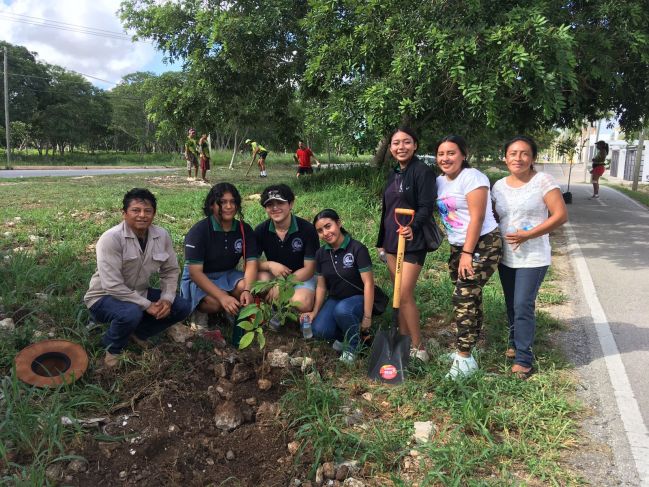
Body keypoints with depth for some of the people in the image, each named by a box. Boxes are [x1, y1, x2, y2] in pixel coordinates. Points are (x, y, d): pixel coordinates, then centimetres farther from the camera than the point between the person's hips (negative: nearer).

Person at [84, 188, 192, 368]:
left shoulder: (162, 236, -9)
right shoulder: (111, 238, -25)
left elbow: (171, 271, 0)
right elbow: (113, 285, -29)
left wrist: (166, 299, -17)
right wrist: (147, 305, -28)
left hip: (140, 293, 6)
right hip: (105, 297, -6)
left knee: (182, 307, -9)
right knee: (131, 313, -37)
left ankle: (137, 333, 12)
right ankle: (112, 347, -3)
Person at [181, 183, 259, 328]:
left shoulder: (244, 229, -4)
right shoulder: (198, 231, -17)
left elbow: (251, 263, -13)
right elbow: (195, 272, -24)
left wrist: (247, 290, -35)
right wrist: (223, 297, -36)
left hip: (228, 275, 4)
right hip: (199, 279, -3)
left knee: (244, 287, -29)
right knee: (215, 302, -34)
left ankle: (233, 312, 2)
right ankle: (200, 310, 1)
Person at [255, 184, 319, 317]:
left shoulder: (307, 229, -15)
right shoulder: (261, 230, -6)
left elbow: (309, 270, -13)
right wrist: (270, 265, -25)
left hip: (302, 278, -2)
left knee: (301, 303, -33)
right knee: (262, 277, -31)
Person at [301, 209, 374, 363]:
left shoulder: (357, 249, -17)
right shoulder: (321, 253, 0)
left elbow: (368, 283, -18)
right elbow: (321, 286, 7)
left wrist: (367, 317, -20)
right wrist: (315, 312, -4)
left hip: (358, 298, -4)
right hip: (334, 299, 5)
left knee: (342, 310, -38)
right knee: (319, 330, -23)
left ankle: (352, 345, -9)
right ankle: (344, 336, 9)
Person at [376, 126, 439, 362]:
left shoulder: (422, 171, -10)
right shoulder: (394, 174, 15)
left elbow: (426, 207, -16)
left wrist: (413, 227, -34)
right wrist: (382, 241, 21)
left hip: (412, 241, -8)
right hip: (392, 240, 8)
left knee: (405, 295, -10)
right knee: (399, 294, 11)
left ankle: (419, 349, 3)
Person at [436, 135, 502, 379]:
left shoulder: (472, 177, -13)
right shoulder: (440, 181, 10)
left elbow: (477, 218, -18)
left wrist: (468, 253, -19)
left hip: (483, 245, -7)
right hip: (458, 247, 7)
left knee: (463, 298, -12)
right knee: (470, 298, 13)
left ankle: (464, 359, -5)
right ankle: (465, 350, 22)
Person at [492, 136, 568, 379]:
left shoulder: (543, 181, -10)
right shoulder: (499, 186, 6)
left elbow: (560, 215, -14)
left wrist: (527, 235, -20)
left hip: (533, 258, -6)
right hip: (506, 257, 6)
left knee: (523, 306, -9)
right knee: (512, 304, 17)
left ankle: (523, 359, 2)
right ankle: (515, 342, 36)